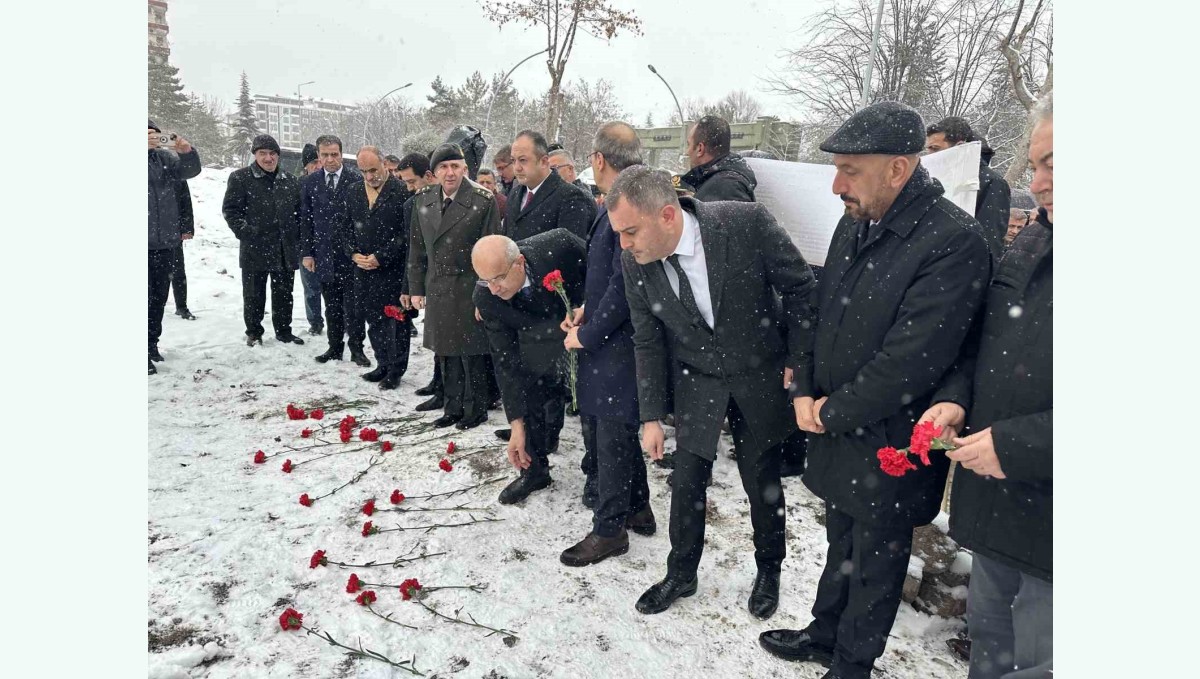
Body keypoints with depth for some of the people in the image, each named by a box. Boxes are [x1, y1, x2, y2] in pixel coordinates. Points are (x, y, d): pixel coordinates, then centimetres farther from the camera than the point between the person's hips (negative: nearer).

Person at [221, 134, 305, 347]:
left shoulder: (290, 181, 11)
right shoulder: (240, 178, -2)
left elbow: (299, 212, 16)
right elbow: (230, 210, -4)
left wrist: (298, 239, 6)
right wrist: (245, 232, -13)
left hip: (285, 249, 3)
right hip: (255, 249, -3)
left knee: (284, 293, 11)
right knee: (254, 295, 6)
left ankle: (283, 330, 24)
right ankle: (253, 333, 20)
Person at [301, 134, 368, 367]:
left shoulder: (356, 180, -5)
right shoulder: (309, 183, 6)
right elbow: (305, 220, 8)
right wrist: (306, 252, 4)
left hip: (351, 254, -3)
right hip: (324, 254, 3)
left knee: (353, 304, 1)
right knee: (331, 306, 11)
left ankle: (356, 348, 13)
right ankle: (335, 347, 21)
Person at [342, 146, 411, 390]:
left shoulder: (401, 191, -10)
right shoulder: (352, 192, 10)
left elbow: (406, 232, -11)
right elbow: (346, 227, 15)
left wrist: (381, 257, -13)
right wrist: (353, 253, -2)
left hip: (393, 268, -6)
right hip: (363, 268, 6)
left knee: (395, 320, 1)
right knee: (373, 319, 13)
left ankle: (396, 369, 14)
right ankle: (383, 365, 27)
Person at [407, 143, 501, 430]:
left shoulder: (483, 200, -10)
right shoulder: (423, 200, 6)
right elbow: (417, 248, 11)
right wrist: (416, 288, 9)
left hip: (469, 289, -5)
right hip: (437, 289, 5)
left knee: (470, 352, 3)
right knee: (445, 352, 13)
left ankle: (476, 409, 20)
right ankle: (453, 408, 27)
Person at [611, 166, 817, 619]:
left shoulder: (746, 223, -27)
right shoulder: (634, 262, -15)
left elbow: (800, 286, -12)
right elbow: (647, 341, -4)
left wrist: (797, 362, -10)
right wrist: (651, 416, -2)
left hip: (759, 375, -2)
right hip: (696, 381, 2)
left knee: (763, 481, 11)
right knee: (687, 481, 6)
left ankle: (769, 570, 38)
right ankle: (681, 574, 31)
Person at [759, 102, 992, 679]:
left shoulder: (955, 242, -23)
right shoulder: (855, 223, 2)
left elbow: (910, 360, -25)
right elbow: (820, 310, 10)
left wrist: (832, 412, -15)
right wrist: (804, 393, -1)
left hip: (888, 447, -7)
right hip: (835, 434, 7)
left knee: (876, 562, 15)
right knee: (841, 544, 25)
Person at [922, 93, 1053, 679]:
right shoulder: (1029, 244, 7)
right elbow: (980, 343, 14)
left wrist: (1017, 445, -24)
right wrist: (955, 399, -3)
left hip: (1047, 521, -6)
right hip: (993, 496, 6)